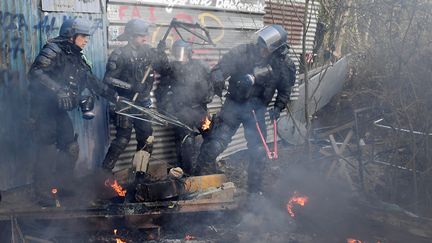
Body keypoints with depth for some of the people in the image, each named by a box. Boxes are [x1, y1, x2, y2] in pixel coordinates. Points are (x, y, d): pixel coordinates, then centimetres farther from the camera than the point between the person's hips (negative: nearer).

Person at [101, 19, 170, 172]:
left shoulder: (148, 52, 3)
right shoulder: (120, 54, -13)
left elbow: (164, 70, 5)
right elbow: (108, 79, -17)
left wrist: (161, 53, -10)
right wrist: (131, 86, -23)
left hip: (142, 103, 6)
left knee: (146, 138, 10)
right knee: (123, 138, -8)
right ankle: (104, 172, 3)